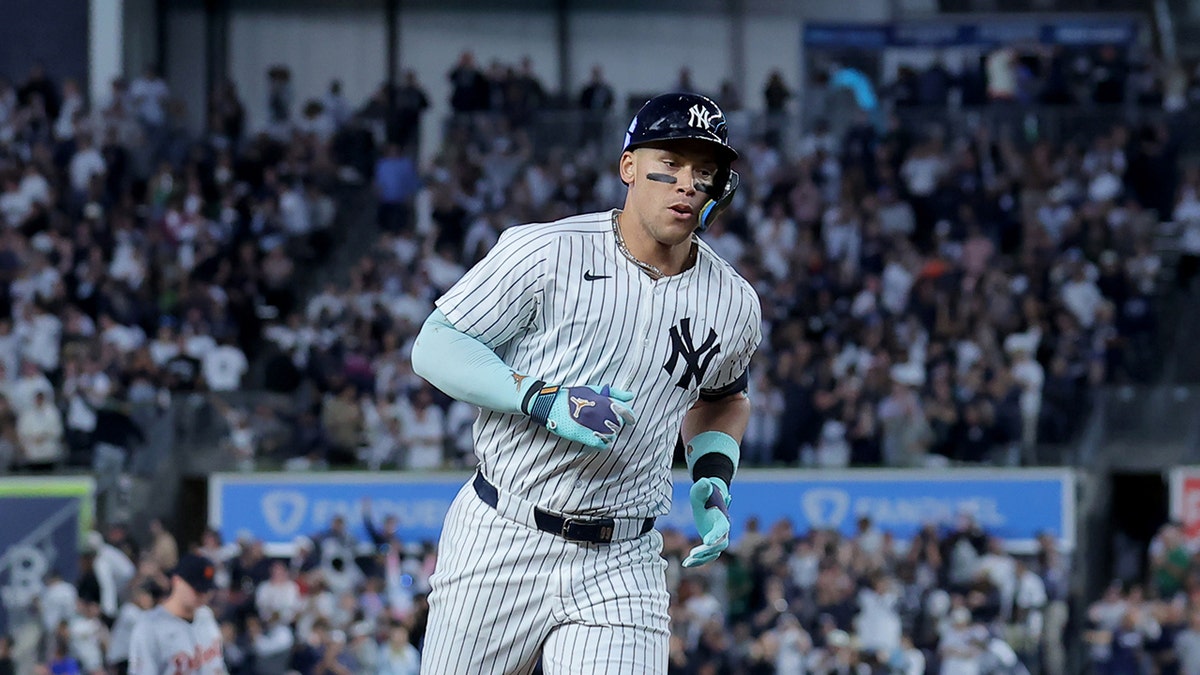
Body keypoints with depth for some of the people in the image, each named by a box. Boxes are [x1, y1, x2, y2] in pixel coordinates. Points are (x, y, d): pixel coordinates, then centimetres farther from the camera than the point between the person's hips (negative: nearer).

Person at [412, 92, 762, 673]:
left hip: (620, 565, 2)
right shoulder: (545, 253, -9)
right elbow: (434, 347, -8)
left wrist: (713, 479, 7)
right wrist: (544, 400, -20)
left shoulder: (734, 305, 5)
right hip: (501, 540, -2)